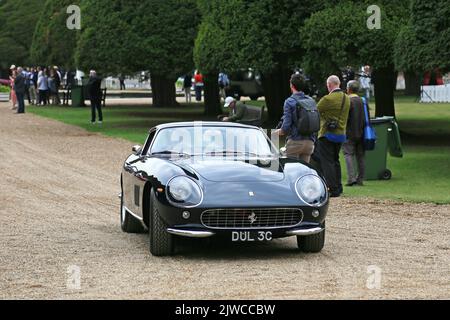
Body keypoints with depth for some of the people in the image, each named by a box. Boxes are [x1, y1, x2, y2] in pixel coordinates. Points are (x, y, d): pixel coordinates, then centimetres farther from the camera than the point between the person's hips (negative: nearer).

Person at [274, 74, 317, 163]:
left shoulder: (290, 101, -9)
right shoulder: (312, 101, 8)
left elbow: (286, 125, -13)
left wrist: (280, 131, 6)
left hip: (295, 141, -5)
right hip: (309, 142, 5)